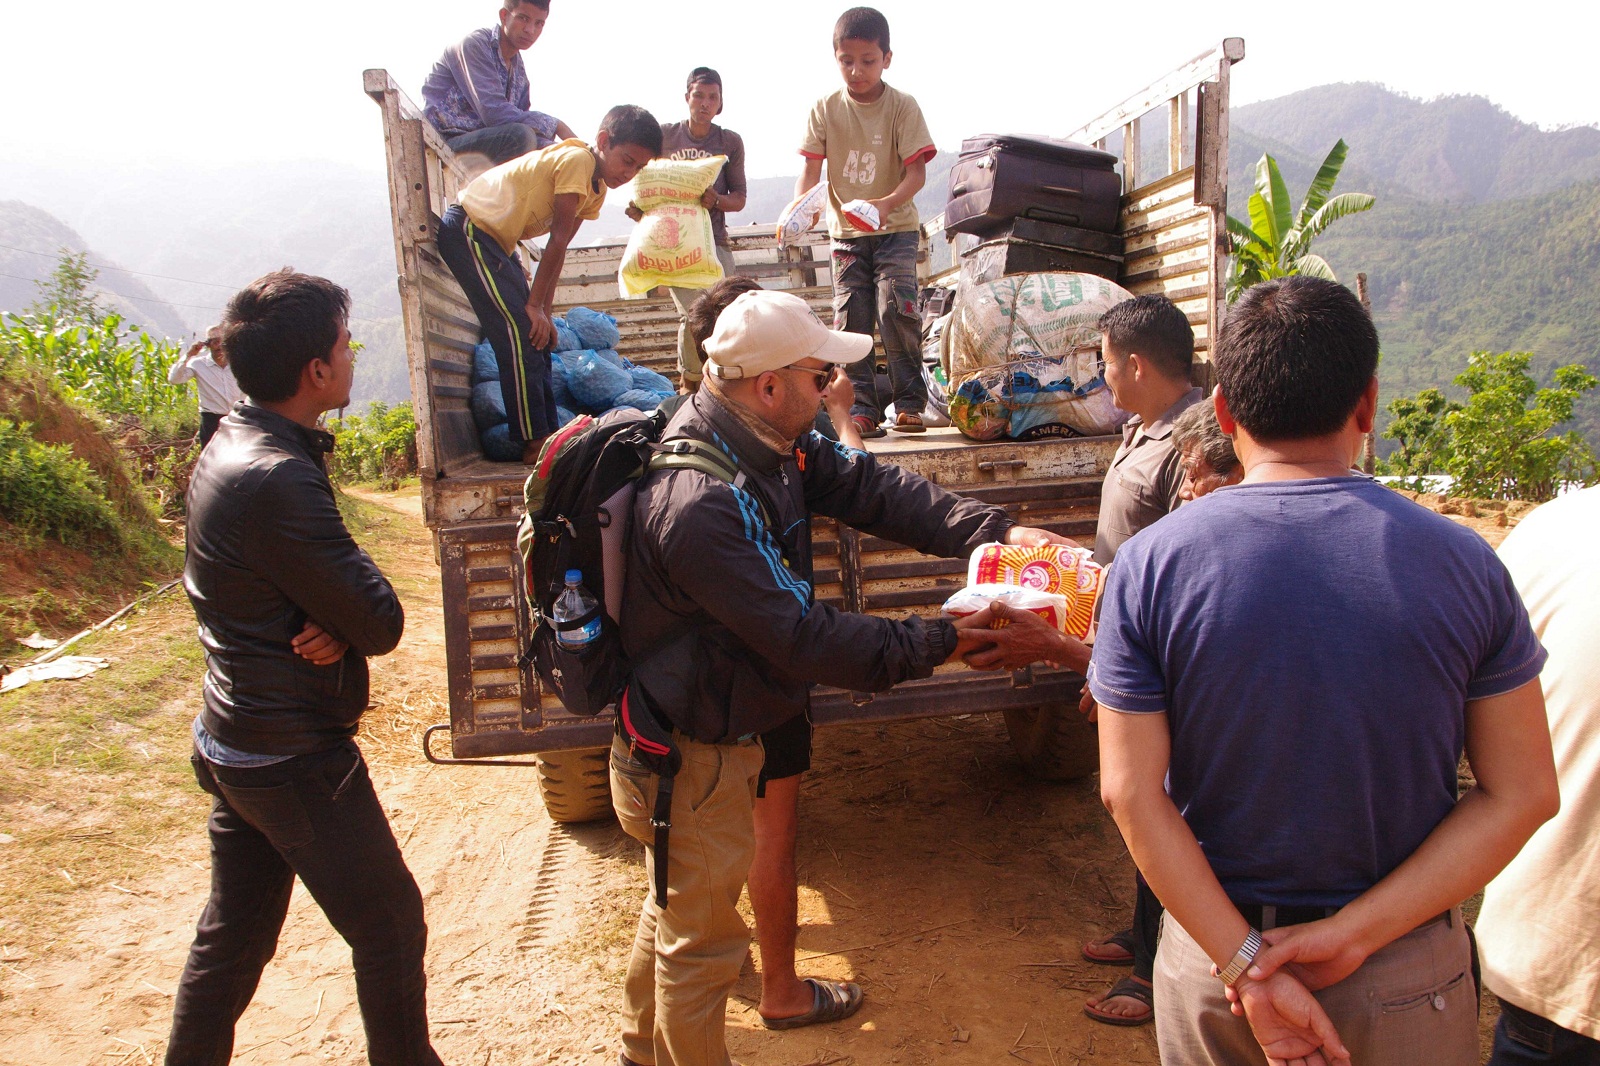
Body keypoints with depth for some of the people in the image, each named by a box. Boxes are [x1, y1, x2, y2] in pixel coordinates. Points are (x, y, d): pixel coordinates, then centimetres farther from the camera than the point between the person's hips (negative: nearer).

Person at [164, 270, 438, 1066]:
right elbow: (381, 623, -23)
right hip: (296, 758, -9)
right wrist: (345, 626, -3)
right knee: (389, 926, 8)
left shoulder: (230, 447, 5)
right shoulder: (276, 479, -27)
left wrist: (334, 625, -13)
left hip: (232, 744, 9)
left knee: (232, 935, 21)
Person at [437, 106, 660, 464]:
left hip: (495, 240, 10)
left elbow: (558, 246, 5)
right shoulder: (577, 160, -20)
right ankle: (534, 443, -12)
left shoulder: (597, 186, 8)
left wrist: (544, 311, -1)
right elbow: (558, 241, -19)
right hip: (469, 230, -10)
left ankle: (545, 437, 11)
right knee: (520, 333, -15)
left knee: (536, 337, 7)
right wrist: (537, 305, -16)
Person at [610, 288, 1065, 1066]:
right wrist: (937, 643, -25)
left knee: (677, 905, 29)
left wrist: (993, 531, -18)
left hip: (714, 731, 10)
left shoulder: (773, 444, -4)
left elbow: (867, 487, -6)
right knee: (703, 940, 11)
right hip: (693, 756, -10)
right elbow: (802, 638, -32)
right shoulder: (697, 504, -34)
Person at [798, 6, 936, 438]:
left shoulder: (902, 107, -7)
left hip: (895, 228, -3)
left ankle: (910, 403, -4)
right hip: (845, 230, 3)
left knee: (895, 309, -15)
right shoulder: (826, 109, 0)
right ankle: (863, 409, 4)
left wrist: (889, 202, -33)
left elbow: (917, 171, -13)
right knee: (850, 321, -1)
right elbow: (811, 166, -3)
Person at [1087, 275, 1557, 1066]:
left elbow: (1131, 792, -16)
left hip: (1211, 956, 0)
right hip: (1409, 976, 1)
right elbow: (1523, 794, -8)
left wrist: (1248, 965, -12)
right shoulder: (1464, 563, -10)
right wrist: (1353, 934, -12)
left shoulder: (1148, 565, -15)